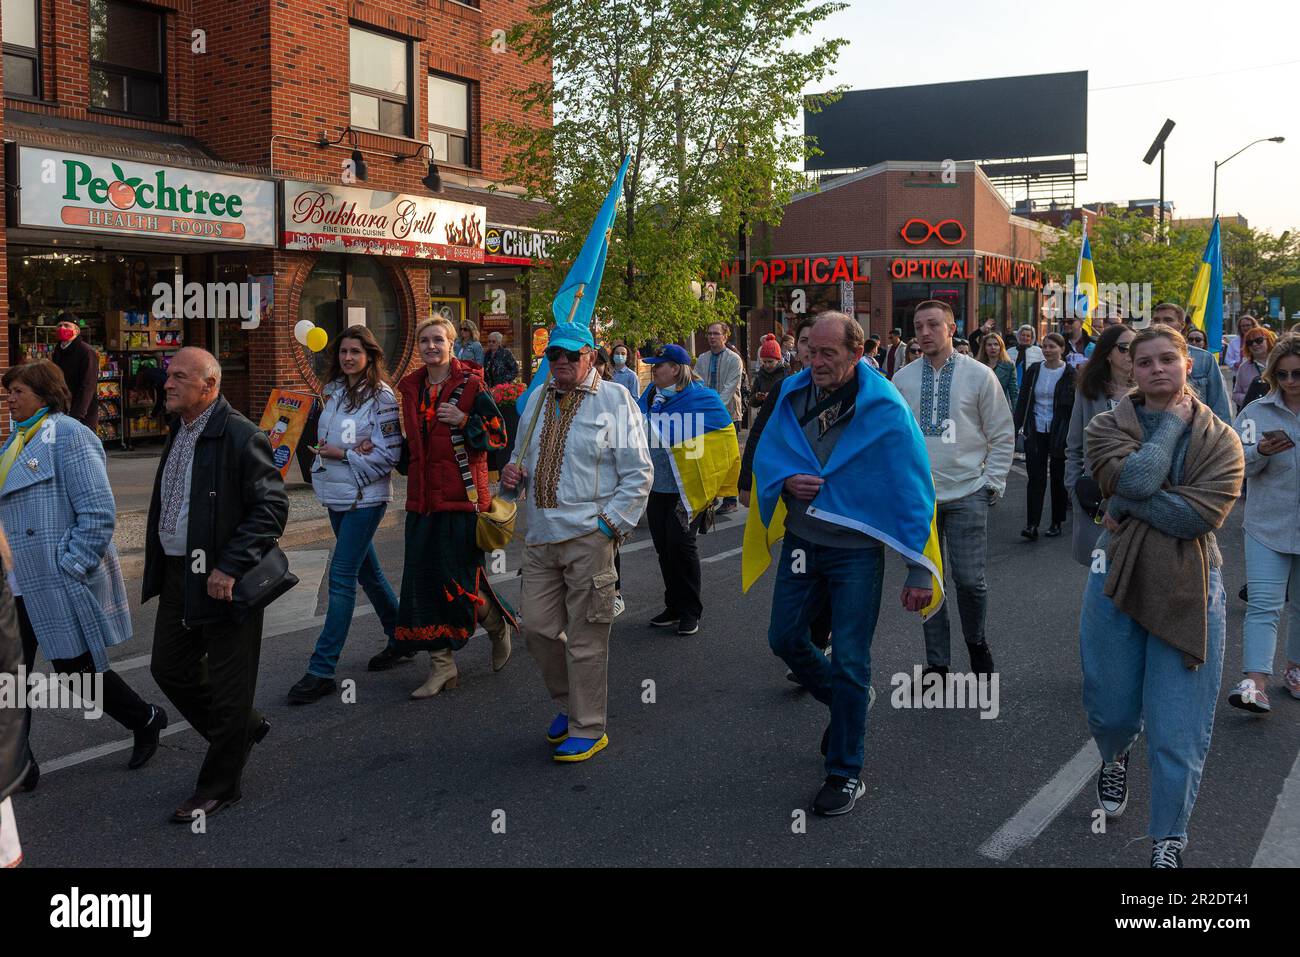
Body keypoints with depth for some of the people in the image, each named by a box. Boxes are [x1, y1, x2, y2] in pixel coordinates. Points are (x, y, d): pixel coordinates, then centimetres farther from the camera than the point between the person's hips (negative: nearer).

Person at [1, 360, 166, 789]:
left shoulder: (68, 435, -14)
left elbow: (99, 512, -19)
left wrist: (71, 568, -19)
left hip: (62, 585, -8)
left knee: (75, 669, 4)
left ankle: (145, 720, 27)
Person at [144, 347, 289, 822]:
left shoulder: (241, 437, -17)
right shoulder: (178, 432, 11)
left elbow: (272, 507, -19)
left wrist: (230, 568, -23)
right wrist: (158, 568, 16)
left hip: (224, 581, -9)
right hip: (178, 577, 9)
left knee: (228, 688, 3)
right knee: (170, 669, 17)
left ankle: (219, 787, 18)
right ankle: (245, 728, 37)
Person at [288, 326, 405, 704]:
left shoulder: (381, 396, -11)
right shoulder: (333, 391, 9)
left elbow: (390, 454, -13)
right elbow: (323, 438, 12)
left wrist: (343, 454, -16)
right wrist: (355, 451, -9)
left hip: (365, 497, -8)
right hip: (337, 495, 8)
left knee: (341, 578, -9)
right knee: (367, 571, 17)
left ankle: (322, 670, -6)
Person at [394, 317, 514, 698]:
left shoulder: (470, 385, -5)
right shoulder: (410, 388, 13)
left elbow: (498, 434, -4)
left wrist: (464, 422, -18)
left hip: (463, 494, -6)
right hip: (423, 498, 6)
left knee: (461, 578, -6)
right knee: (424, 579, 3)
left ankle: (499, 626, 25)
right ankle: (442, 665, 11)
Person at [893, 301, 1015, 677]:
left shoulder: (979, 375, -2)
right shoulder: (902, 379, 5)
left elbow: (1002, 435, 3)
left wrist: (992, 483, -2)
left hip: (967, 494, -2)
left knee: (969, 579, -3)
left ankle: (976, 641, 26)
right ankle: (937, 662, 20)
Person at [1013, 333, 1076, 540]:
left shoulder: (1070, 374, -4)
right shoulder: (1034, 370, 6)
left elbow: (1075, 406, -4)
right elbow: (1023, 400, 9)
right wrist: (1019, 426, 2)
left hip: (1059, 433, -2)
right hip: (1036, 431, 2)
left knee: (1058, 478, 9)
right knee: (1035, 478, -4)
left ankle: (1056, 523, 20)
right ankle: (1032, 525, -7)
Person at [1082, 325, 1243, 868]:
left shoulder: (1220, 439, -1)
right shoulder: (1107, 428, 0)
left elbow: (1202, 514, -17)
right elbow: (1134, 478, -21)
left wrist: (1129, 501, -17)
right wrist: (1174, 423, -10)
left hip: (1188, 592, -1)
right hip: (1117, 582, 1)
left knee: (1178, 734, -1)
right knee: (1110, 710, 14)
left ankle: (1168, 841, 17)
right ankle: (1115, 760, 51)